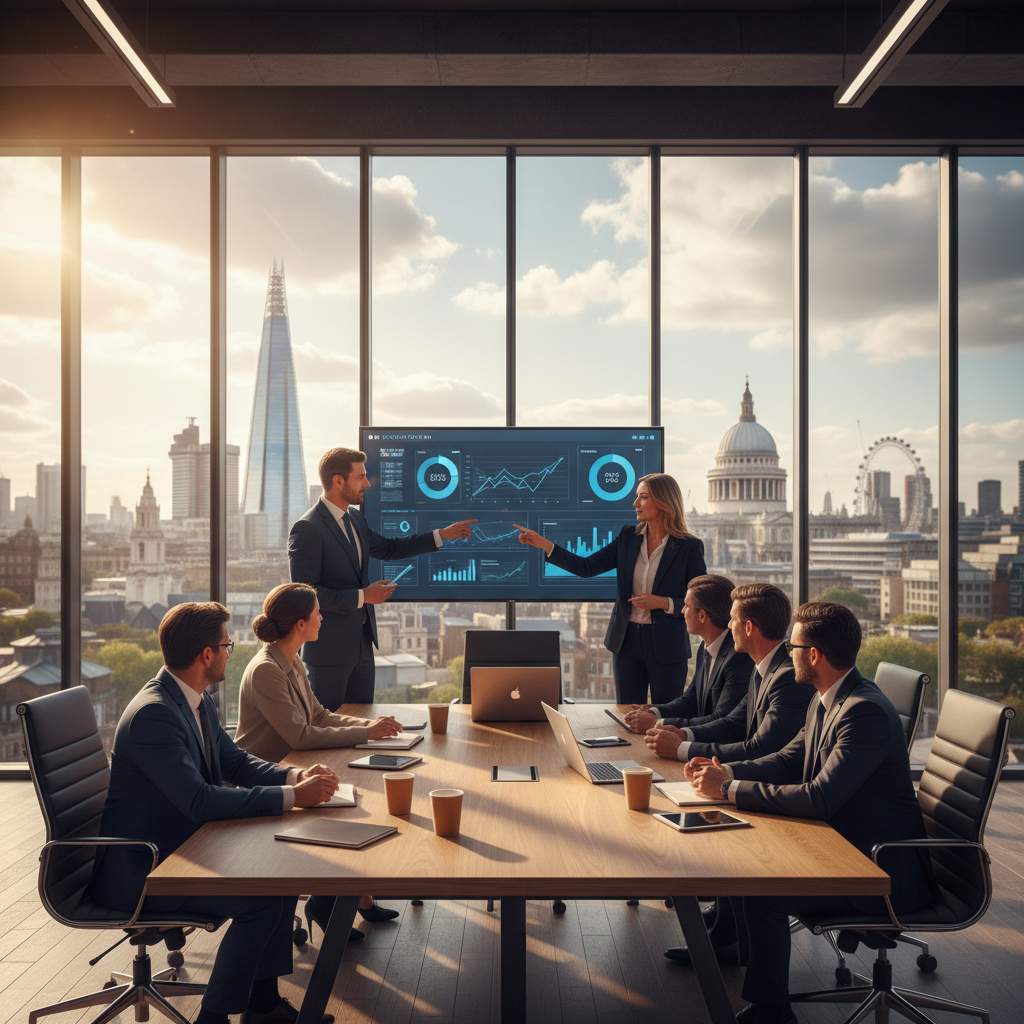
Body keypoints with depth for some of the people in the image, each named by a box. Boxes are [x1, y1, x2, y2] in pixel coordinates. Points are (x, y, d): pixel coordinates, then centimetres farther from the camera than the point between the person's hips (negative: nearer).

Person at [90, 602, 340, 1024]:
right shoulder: (152, 713, -26)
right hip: (137, 869, -10)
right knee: (261, 901, -21)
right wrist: (291, 796, -29)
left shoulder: (198, 701, 5)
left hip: (183, 844, 10)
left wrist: (295, 775, -5)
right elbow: (199, 800, -32)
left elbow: (235, 761, 13)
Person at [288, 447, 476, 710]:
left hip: (362, 643, 9)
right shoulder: (307, 528, -18)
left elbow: (387, 548, 26)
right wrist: (361, 597, -20)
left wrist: (442, 535, 21)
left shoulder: (354, 518, 10)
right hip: (329, 649, -9)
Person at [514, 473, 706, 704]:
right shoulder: (628, 537, 4)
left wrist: (663, 603, -20)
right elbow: (586, 567, 2)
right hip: (627, 641, 4)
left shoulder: (689, 547, -8)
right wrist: (543, 544, -5)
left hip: (666, 646, -4)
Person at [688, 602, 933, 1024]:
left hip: (884, 869, -9)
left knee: (762, 891, -19)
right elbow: (790, 760, 13)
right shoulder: (826, 700, 5)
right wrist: (728, 771, -4)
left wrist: (729, 790, -24)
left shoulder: (866, 712, -26)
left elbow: (819, 799, -31)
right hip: (840, 842, 10)